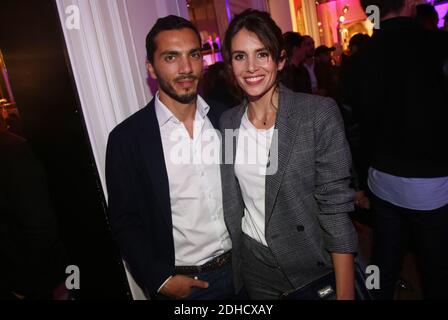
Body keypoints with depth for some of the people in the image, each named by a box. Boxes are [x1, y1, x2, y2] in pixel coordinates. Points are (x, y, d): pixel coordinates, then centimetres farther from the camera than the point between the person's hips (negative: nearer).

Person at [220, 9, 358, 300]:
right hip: (254, 267, 4)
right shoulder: (227, 121, -2)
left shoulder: (320, 112, -16)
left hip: (314, 266, -3)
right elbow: (233, 202, 6)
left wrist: (345, 293, -17)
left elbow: (335, 207, -17)